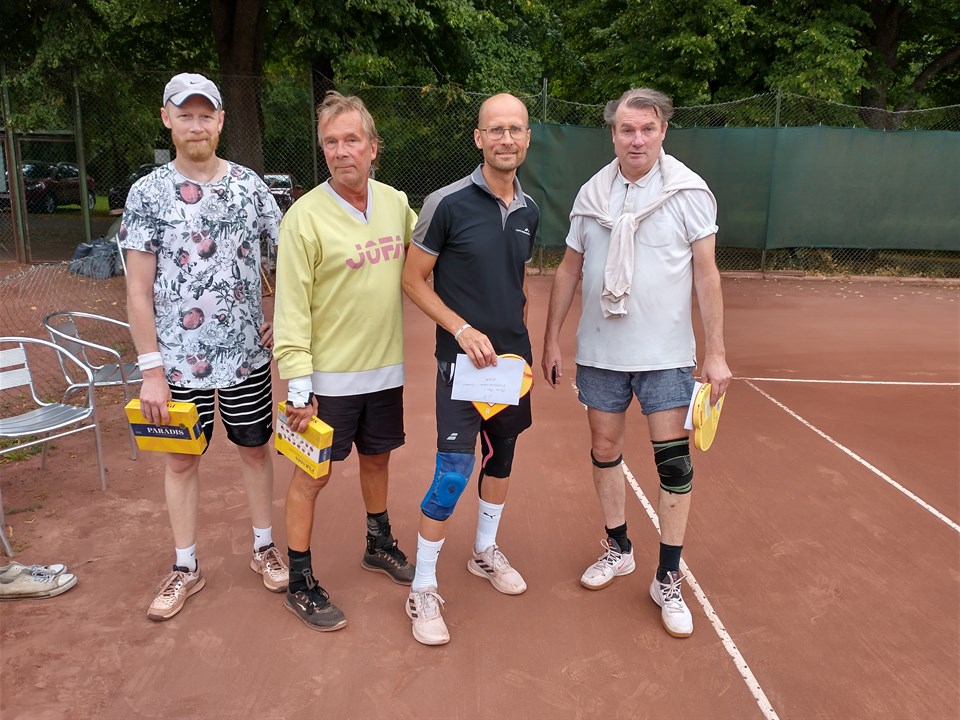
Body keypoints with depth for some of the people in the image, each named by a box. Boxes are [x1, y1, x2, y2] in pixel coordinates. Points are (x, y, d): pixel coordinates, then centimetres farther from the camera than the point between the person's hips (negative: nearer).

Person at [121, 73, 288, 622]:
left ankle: (265, 548, 32)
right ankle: (186, 568, 29)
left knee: (254, 449, 13)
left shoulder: (249, 185, -1)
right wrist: (151, 370, -8)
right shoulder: (148, 193, -4)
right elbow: (139, 290, -5)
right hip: (179, 359, -1)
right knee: (182, 459, 11)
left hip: (247, 353, 1)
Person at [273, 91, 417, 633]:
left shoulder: (396, 203, 2)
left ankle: (380, 544, 44)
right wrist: (298, 383, -18)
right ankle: (301, 583, 22)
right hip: (329, 375, -5)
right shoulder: (306, 216, -14)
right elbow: (292, 306, -15)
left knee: (377, 457, 21)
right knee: (313, 475, 5)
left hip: (385, 368, 5)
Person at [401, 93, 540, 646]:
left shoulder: (530, 212, 7)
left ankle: (486, 552, 39)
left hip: (512, 360, 6)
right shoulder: (448, 203, -12)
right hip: (462, 359, -6)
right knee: (452, 475, -8)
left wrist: (523, 346, 15)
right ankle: (423, 590, 10)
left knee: (502, 457, 17)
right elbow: (414, 280, -7)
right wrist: (463, 330, -17)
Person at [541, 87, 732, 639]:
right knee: (605, 449, 11)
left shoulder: (690, 192, -5)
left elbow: (706, 274, -4)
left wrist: (716, 352, -9)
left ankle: (669, 579, 13)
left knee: (674, 459, -2)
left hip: (666, 355, -3)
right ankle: (618, 550, 32)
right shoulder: (591, 193, 4)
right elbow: (569, 270, 10)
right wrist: (552, 339, 8)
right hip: (599, 351, 3)